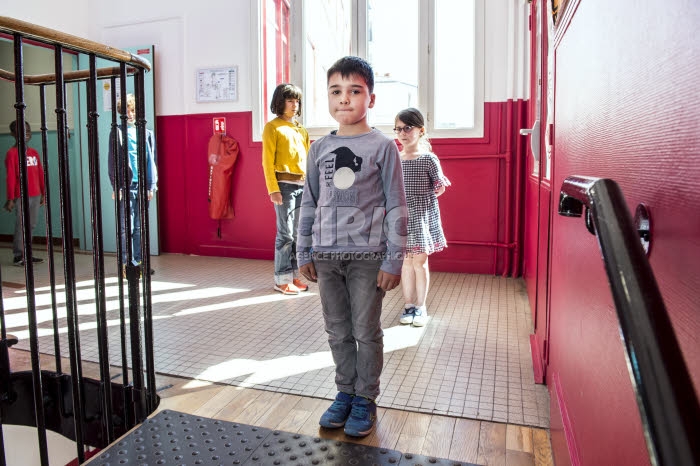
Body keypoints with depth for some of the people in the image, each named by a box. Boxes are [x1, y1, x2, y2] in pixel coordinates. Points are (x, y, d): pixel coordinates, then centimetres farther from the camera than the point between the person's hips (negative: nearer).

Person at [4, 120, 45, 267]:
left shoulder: (34, 153, 12)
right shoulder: (12, 153, -4)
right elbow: (11, 177, -8)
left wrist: (43, 194, 13)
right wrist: (10, 199, -9)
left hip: (36, 195, 6)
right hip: (21, 196, -6)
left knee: (31, 225, 10)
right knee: (21, 225, -3)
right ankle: (18, 256, 5)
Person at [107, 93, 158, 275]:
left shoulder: (146, 133, 12)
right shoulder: (118, 133, 3)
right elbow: (112, 161, 0)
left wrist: (151, 186, 5)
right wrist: (117, 187, -8)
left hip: (143, 186, 4)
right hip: (127, 186, -3)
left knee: (140, 227, 9)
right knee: (126, 228, -2)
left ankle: (138, 262, 16)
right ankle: (127, 264, 5)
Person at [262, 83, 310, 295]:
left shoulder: (301, 129, 18)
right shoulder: (272, 127, -1)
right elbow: (268, 161, -7)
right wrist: (273, 189, -14)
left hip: (303, 185, 6)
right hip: (285, 185, -6)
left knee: (298, 233, 9)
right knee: (285, 234, -4)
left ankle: (294, 275, 18)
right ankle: (282, 280, 5)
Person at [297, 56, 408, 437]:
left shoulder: (382, 147, -4)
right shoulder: (319, 148, 7)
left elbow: (396, 207, -5)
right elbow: (309, 204, 11)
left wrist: (393, 260, -9)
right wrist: (304, 253, 10)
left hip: (367, 254, -4)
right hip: (326, 255, 4)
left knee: (366, 331, 6)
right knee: (337, 331, 13)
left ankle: (365, 399, 24)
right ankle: (345, 393, 31)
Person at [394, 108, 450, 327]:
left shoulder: (429, 158, -6)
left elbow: (440, 188, -2)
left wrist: (422, 198, -5)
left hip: (422, 215, -3)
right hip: (401, 215, 3)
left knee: (420, 261, 6)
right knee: (406, 261, 10)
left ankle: (420, 307, 19)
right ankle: (409, 305, 22)